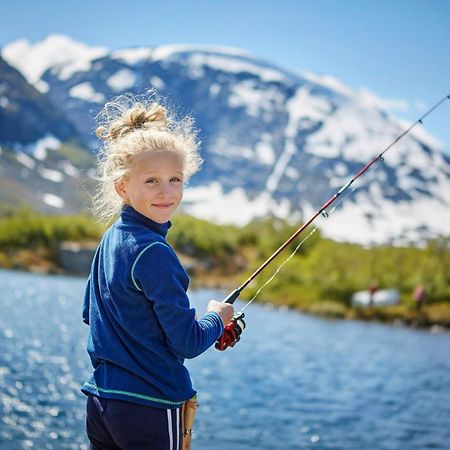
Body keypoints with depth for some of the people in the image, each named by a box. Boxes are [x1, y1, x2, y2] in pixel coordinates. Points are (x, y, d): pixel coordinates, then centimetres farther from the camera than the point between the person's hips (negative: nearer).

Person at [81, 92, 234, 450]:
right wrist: (217, 318, 1)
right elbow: (188, 343, -19)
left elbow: (91, 313, 19)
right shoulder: (154, 253, -20)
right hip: (150, 410, -8)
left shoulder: (111, 238, 6)